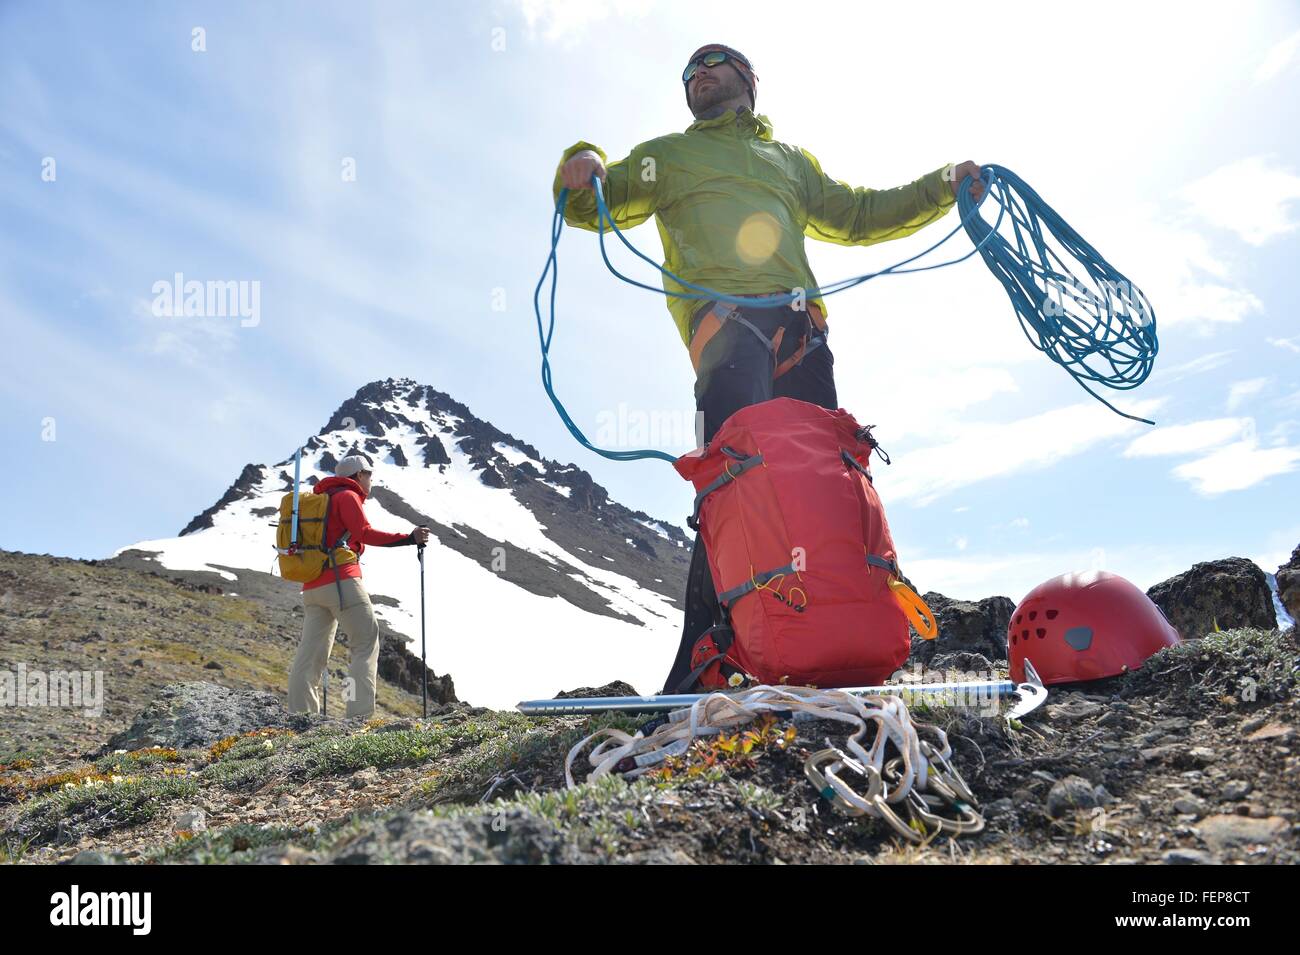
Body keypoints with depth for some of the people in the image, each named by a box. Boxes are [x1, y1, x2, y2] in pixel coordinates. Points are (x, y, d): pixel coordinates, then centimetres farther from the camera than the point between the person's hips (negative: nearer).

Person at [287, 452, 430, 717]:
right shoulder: (347, 496, -1)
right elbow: (365, 533, -14)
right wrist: (409, 538, -17)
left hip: (312, 588, 9)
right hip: (341, 582, -9)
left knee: (310, 655, 5)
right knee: (366, 645, -6)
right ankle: (360, 714, -15)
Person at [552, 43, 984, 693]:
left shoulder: (793, 161, 37)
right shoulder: (668, 155, 29)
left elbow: (859, 217, 41)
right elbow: (593, 207, 21)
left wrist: (942, 186, 30)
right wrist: (582, 173, -4)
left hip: (801, 328, 4)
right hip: (725, 318, -4)